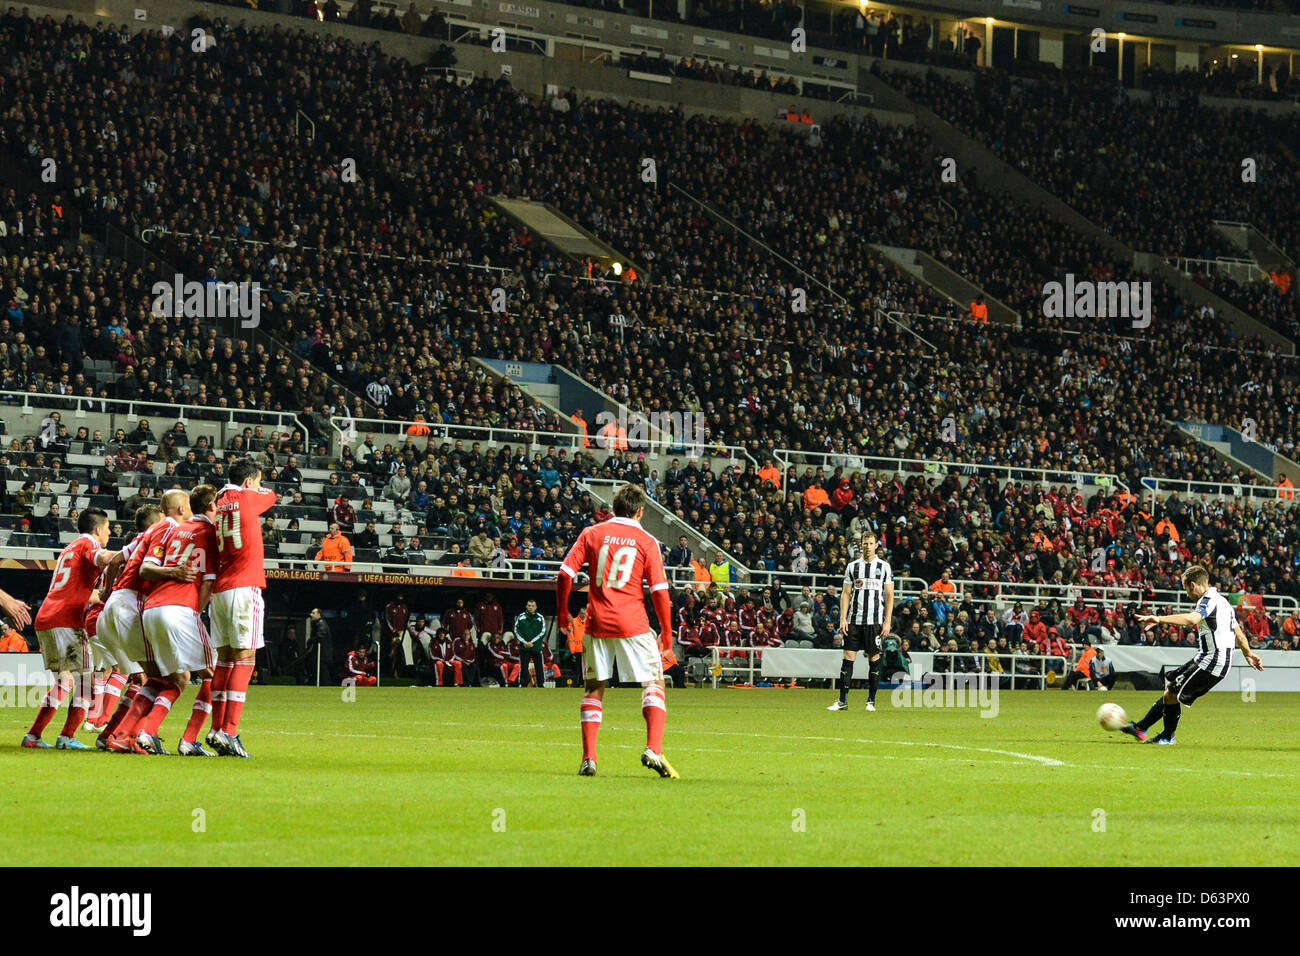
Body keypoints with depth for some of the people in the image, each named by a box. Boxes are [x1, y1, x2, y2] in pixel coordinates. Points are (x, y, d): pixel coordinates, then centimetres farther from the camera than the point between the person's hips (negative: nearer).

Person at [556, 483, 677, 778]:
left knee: (594, 688, 13)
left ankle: (588, 758, 6)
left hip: (597, 621, 2)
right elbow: (659, 590, -3)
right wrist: (666, 631, 6)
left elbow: (565, 574, 1)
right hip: (632, 622, -2)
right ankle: (653, 749, -15)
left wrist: (562, 610, 14)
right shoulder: (646, 541, 0)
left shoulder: (591, 534, 6)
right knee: (654, 684, 5)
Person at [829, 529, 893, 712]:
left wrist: (887, 622, -4)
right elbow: (846, 593, 8)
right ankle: (843, 701, -2)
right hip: (853, 620, 1)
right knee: (848, 657, -4)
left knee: (874, 658, 1)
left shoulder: (884, 566, 5)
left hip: (875, 621, -1)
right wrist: (843, 619, -1)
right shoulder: (853, 566, 9)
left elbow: (889, 595, 4)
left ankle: (871, 701, 9)